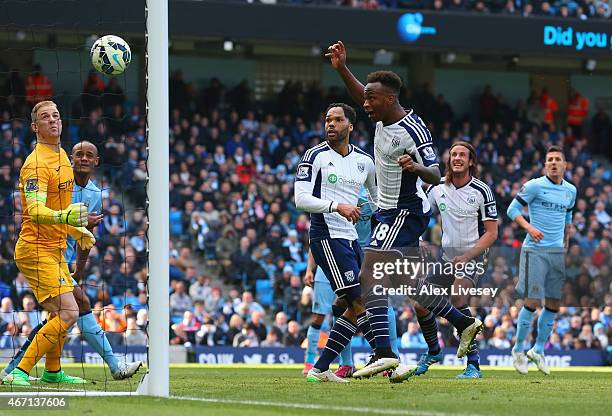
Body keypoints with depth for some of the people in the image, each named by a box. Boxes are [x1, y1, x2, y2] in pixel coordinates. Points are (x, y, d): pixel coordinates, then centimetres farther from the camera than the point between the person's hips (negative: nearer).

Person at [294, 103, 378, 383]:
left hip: (350, 238, 7)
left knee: (356, 308, 5)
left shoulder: (364, 161, 12)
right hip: (327, 236, -7)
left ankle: (320, 369, 10)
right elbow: (301, 199, -14)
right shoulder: (316, 156, -5)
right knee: (359, 301, -13)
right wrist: (338, 206, -25)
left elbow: (378, 198, 28)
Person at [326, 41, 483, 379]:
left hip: (404, 213, -10)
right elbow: (361, 95, 24)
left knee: (369, 277, -19)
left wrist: (417, 168, -44)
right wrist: (341, 69, 13)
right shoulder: (384, 118, 4)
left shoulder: (413, 131, -21)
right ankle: (464, 323, 27)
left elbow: (435, 176, -24)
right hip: (388, 211, 10)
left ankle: (384, 352, -26)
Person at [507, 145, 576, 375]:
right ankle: (518, 349, 8)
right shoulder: (534, 186, -6)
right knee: (532, 302, -8)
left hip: (557, 252, 6)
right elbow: (512, 209, -6)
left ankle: (538, 350, 18)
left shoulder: (570, 190, 12)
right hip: (535, 251, -6)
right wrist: (529, 227, -21)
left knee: (554, 305, 5)